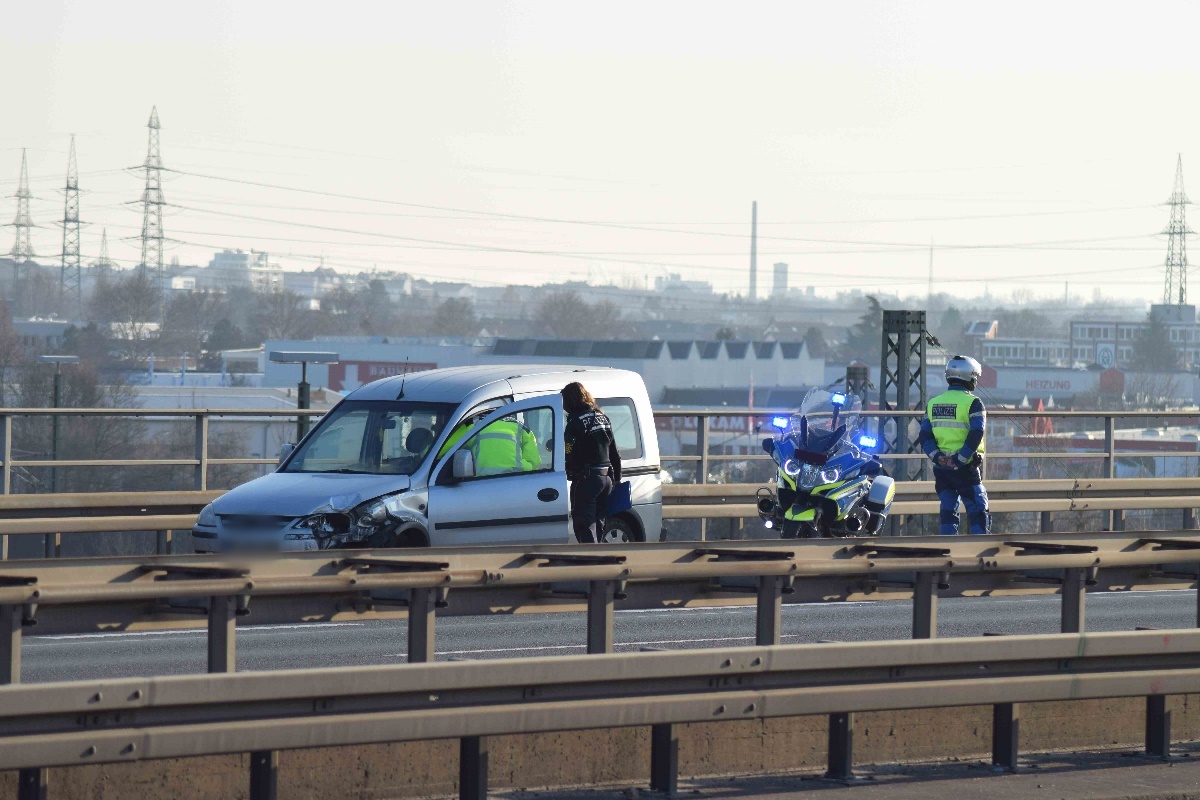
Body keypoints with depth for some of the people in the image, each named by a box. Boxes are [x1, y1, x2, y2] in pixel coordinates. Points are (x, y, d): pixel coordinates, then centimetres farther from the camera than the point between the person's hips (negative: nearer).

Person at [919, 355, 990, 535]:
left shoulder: (933, 403, 10)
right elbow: (976, 435, -18)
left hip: (941, 467, 5)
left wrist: (936, 457, -5)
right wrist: (961, 459, -15)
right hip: (965, 468, -5)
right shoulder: (972, 403, -8)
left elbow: (924, 436, 4)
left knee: (948, 512, 9)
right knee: (978, 513, 0)